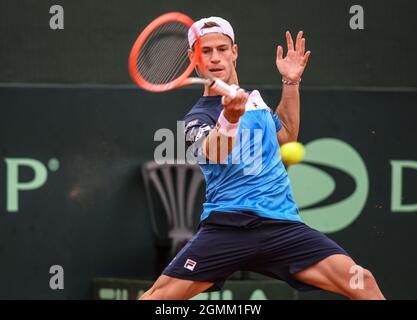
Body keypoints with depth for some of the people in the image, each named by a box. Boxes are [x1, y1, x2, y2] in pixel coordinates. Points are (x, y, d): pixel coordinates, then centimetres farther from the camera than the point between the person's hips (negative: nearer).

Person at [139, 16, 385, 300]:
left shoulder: (253, 97, 19)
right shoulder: (198, 117, 0)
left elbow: (286, 136, 38)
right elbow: (214, 152, -24)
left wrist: (291, 83, 27)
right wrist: (230, 117, -45)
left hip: (282, 224, 4)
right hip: (227, 224, -4)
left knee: (362, 283, -16)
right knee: (159, 296, -19)